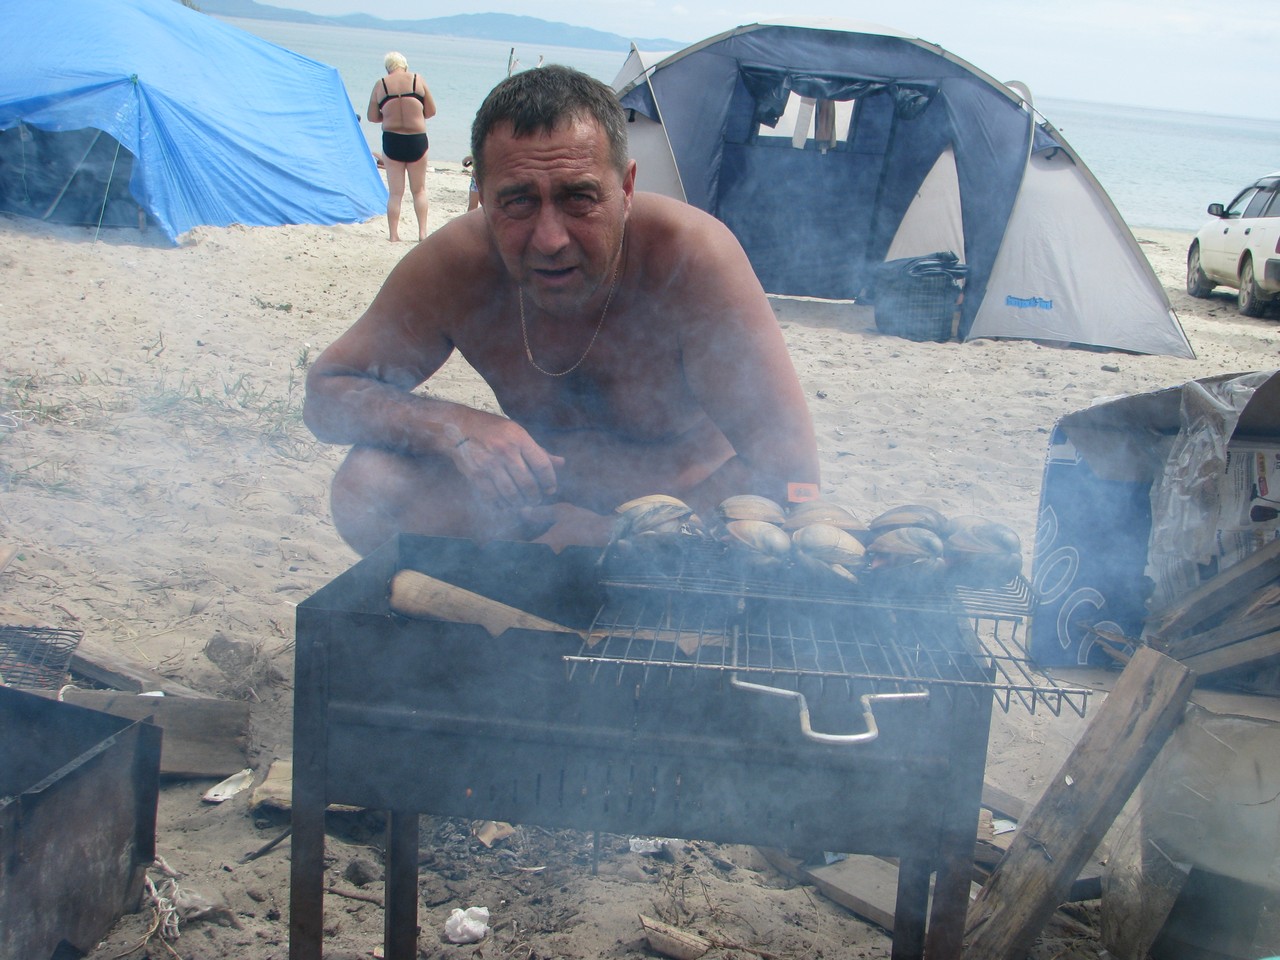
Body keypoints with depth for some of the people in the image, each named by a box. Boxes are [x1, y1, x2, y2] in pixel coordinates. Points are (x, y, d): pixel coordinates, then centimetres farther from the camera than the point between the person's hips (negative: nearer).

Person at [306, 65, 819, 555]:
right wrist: (454, 425, -30)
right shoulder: (454, 265, -18)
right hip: (544, 496, 3)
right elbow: (326, 392, -9)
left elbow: (789, 471, -29)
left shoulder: (691, 254, -28)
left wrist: (606, 538, -35)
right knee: (367, 488, -22)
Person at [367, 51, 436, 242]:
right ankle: (422, 232, 5)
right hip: (417, 140, 0)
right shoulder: (417, 80, -2)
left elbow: (372, 117, 1)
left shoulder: (380, 85, -2)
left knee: (395, 192, 8)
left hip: (391, 141, 0)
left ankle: (394, 234, 5)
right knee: (419, 190, 14)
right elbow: (431, 111, 3)